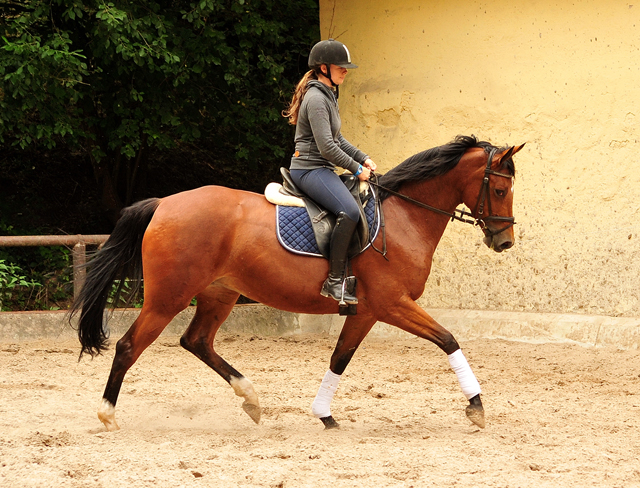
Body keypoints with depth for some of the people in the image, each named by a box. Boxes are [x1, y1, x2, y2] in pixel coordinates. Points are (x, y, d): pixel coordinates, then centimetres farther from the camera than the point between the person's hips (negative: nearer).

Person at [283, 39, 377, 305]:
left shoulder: (327, 95, 18)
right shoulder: (316, 99, -16)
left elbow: (336, 139, 25)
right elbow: (327, 147, -21)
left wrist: (362, 158, 13)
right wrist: (356, 169, -12)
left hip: (321, 170, 11)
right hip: (309, 170, -11)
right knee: (349, 211, -29)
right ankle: (334, 281, -30)